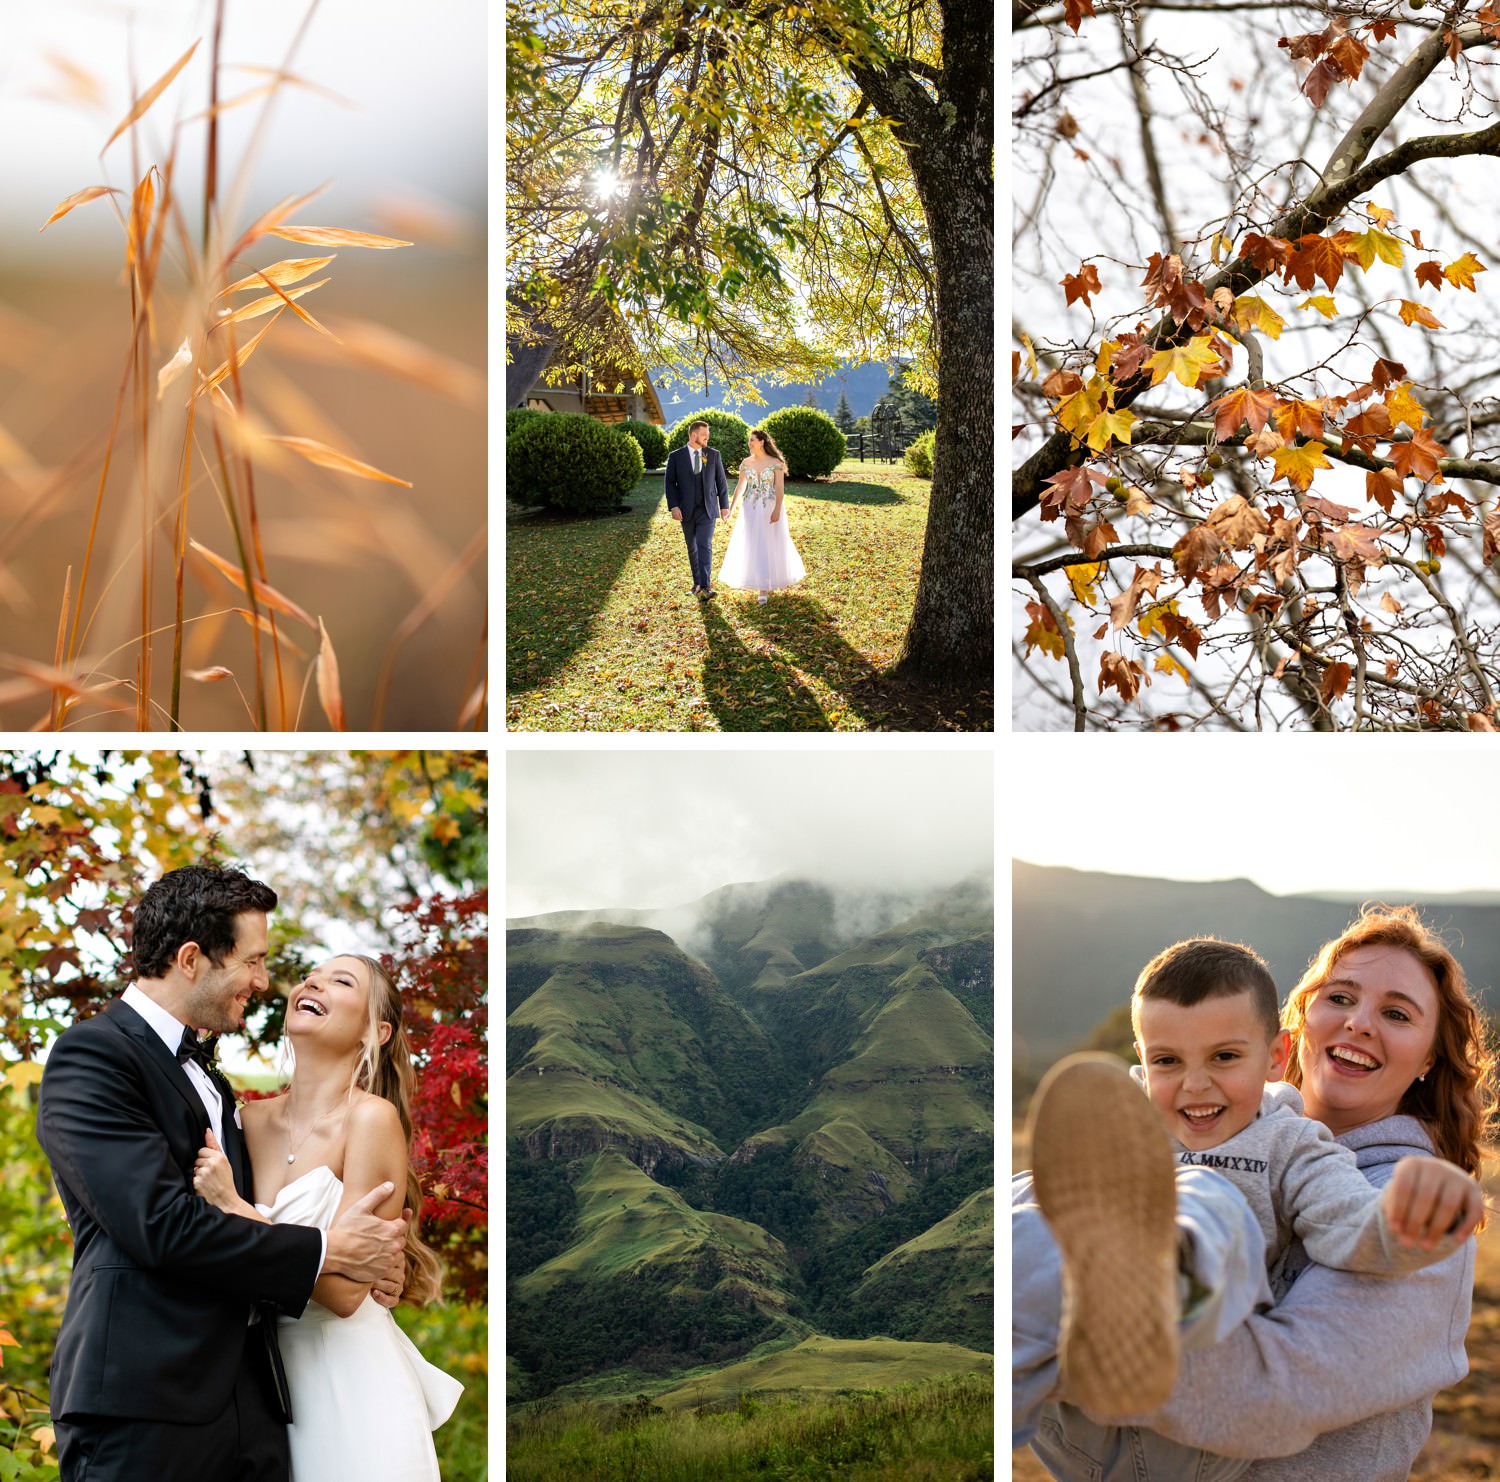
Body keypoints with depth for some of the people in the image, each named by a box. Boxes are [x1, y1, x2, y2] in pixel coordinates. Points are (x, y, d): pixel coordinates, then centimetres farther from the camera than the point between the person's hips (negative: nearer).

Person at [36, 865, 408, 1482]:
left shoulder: (207, 1077, 22)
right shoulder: (92, 1055, -8)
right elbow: (162, 1225, -17)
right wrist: (327, 1251, -9)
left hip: (251, 1402, 8)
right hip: (144, 1409, -8)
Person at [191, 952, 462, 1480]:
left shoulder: (372, 1119, -13)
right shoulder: (254, 1119, 4)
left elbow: (345, 1290, -18)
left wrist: (233, 1206, -20)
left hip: (355, 1382, -5)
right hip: (275, 1372, 5)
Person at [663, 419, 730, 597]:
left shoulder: (714, 455, 4)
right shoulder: (676, 457, 0)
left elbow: (721, 481, 8)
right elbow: (670, 483, -1)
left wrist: (724, 505, 7)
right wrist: (673, 506, -12)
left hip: (707, 510, -1)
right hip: (686, 511, 1)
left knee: (705, 546, -13)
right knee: (692, 548, 11)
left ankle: (705, 586, -18)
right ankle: (697, 582, 25)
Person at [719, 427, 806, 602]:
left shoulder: (776, 463, -7)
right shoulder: (746, 463, 5)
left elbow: (780, 488, -11)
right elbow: (740, 486, 10)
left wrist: (777, 510, -20)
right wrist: (732, 508, 6)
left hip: (771, 509, -3)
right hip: (751, 509, 3)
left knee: (772, 545, 2)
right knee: (752, 545, 1)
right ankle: (761, 587, 7)